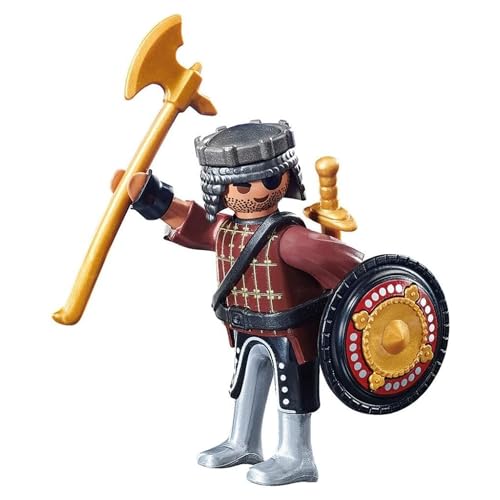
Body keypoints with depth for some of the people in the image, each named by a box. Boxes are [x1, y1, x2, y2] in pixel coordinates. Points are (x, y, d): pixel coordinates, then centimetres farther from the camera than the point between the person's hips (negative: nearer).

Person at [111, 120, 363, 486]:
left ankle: (296, 458, 20)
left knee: (292, 393, 6)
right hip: (247, 331, 9)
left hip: (290, 334, -8)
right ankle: (243, 444, 44)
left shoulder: (288, 237, -29)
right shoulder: (223, 228, -4)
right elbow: (186, 218, 10)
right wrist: (147, 195, 6)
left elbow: (338, 261, -31)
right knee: (247, 386, 24)